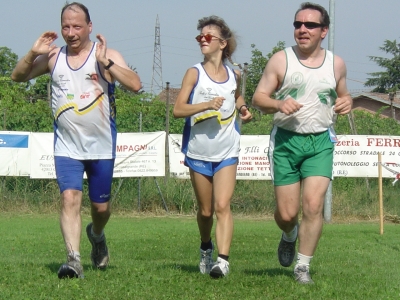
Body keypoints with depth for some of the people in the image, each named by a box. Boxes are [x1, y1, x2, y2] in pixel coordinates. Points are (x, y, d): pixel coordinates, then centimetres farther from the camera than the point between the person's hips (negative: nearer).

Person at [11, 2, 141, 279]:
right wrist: (33, 54, -10)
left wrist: (105, 62, -29)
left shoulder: (107, 56, -6)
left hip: (101, 146, -1)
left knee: (100, 206, 11)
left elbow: (135, 84, -19)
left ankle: (97, 235, 44)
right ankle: (74, 260, -21)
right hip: (67, 147, 1)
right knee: (70, 198, -17)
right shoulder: (54, 57, 4)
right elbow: (18, 76, 8)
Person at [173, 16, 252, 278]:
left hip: (227, 152, 0)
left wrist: (243, 108, 5)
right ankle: (206, 248, 38)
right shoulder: (194, 74, -3)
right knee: (205, 211, 11)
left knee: (222, 206, -15)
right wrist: (207, 104, -24)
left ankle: (223, 259, -23)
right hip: (198, 152, 0)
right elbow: (178, 109, -11)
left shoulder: (234, 75, 5)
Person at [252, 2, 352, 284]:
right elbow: (258, 97, 1)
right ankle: (289, 235, 38)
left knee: (313, 204, -14)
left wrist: (347, 102, -2)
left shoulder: (336, 64, 7)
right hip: (286, 140, -1)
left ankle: (303, 266, 0)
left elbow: (343, 94, 23)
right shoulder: (281, 60, 0)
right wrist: (278, 104, -20)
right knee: (286, 214, 0)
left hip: (320, 141, 1)